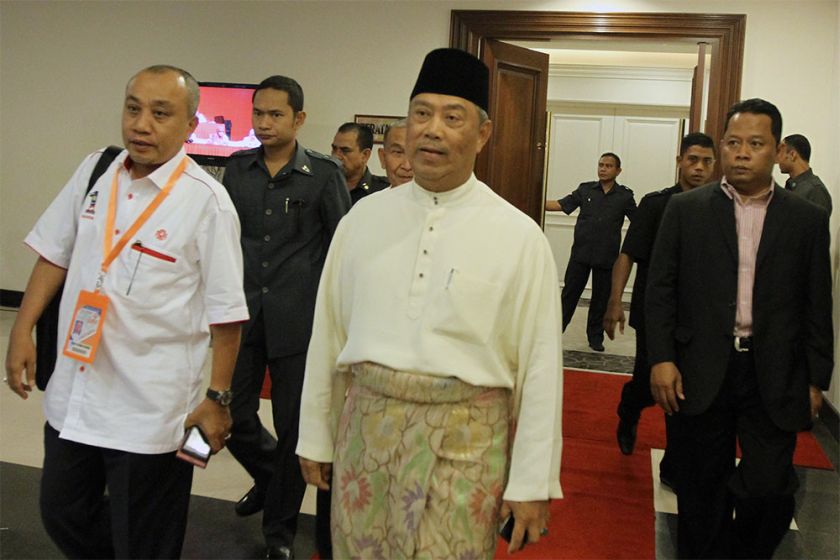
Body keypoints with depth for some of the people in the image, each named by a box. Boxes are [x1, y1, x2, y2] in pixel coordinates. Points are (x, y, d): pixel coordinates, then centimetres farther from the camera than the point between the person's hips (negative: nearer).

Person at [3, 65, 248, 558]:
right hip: (72, 394, 6)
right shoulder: (95, 172, 3)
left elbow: (225, 313, -12)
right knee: (63, 516, 22)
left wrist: (217, 398, -9)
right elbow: (55, 255, 12)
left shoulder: (206, 201, -15)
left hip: (148, 411, -5)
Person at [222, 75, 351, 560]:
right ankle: (269, 474, 41)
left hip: (297, 317, -3)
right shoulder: (238, 168, 7)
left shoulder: (324, 174, -4)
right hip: (243, 313, 3)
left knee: (293, 427, 6)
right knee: (232, 414, 8)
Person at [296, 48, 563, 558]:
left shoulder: (519, 235, -7)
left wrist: (533, 484, -5)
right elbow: (327, 333, 7)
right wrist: (315, 437, 10)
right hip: (365, 426, 3)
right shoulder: (363, 218, 2)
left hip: (464, 439, -3)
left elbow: (540, 365, -6)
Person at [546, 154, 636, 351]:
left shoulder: (625, 196, 1)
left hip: (606, 257, 0)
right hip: (580, 253, 0)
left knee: (601, 298, 10)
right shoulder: (585, 190, 3)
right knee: (569, 293, 4)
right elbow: (561, 205, -2)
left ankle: (595, 337, 23)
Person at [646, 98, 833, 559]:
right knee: (703, 487, 11)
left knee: (770, 490, -3)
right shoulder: (685, 209, 2)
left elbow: (817, 307, 6)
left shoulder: (808, 219, 4)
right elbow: (661, 290, 0)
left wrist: (816, 381, 4)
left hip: (775, 378, 0)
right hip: (702, 374, 0)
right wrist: (661, 359, -7)